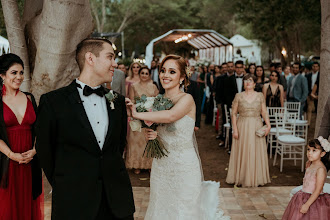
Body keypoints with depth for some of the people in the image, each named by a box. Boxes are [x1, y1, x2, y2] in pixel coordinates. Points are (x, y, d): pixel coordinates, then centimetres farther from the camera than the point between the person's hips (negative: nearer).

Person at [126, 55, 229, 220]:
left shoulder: (187, 99, -13)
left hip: (184, 167, -5)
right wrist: (152, 135, -9)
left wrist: (136, 114, -28)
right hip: (160, 167, 5)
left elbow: (171, 116, -34)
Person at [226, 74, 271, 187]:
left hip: (256, 127, 1)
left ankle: (256, 178, 17)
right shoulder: (238, 96, 1)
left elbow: (264, 112, 3)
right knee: (242, 152, 3)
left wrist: (268, 125, -12)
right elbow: (234, 114, 0)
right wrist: (235, 129, -8)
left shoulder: (260, 96, 4)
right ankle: (241, 178, 16)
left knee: (256, 152, 4)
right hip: (242, 127, -1)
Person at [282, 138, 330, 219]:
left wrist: (307, 205, -23)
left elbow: (318, 190, -22)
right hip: (304, 197, 8)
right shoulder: (310, 164, 4)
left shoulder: (321, 169, -21)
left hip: (314, 200, -8)